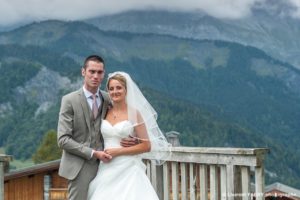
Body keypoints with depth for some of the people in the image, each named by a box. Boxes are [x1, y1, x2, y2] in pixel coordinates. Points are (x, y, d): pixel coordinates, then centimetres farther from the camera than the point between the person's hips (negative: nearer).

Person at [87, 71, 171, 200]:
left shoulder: (133, 113, -3)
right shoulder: (105, 112, 9)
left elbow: (146, 146, -5)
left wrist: (118, 151, -10)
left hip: (127, 171, -4)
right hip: (106, 171, 4)